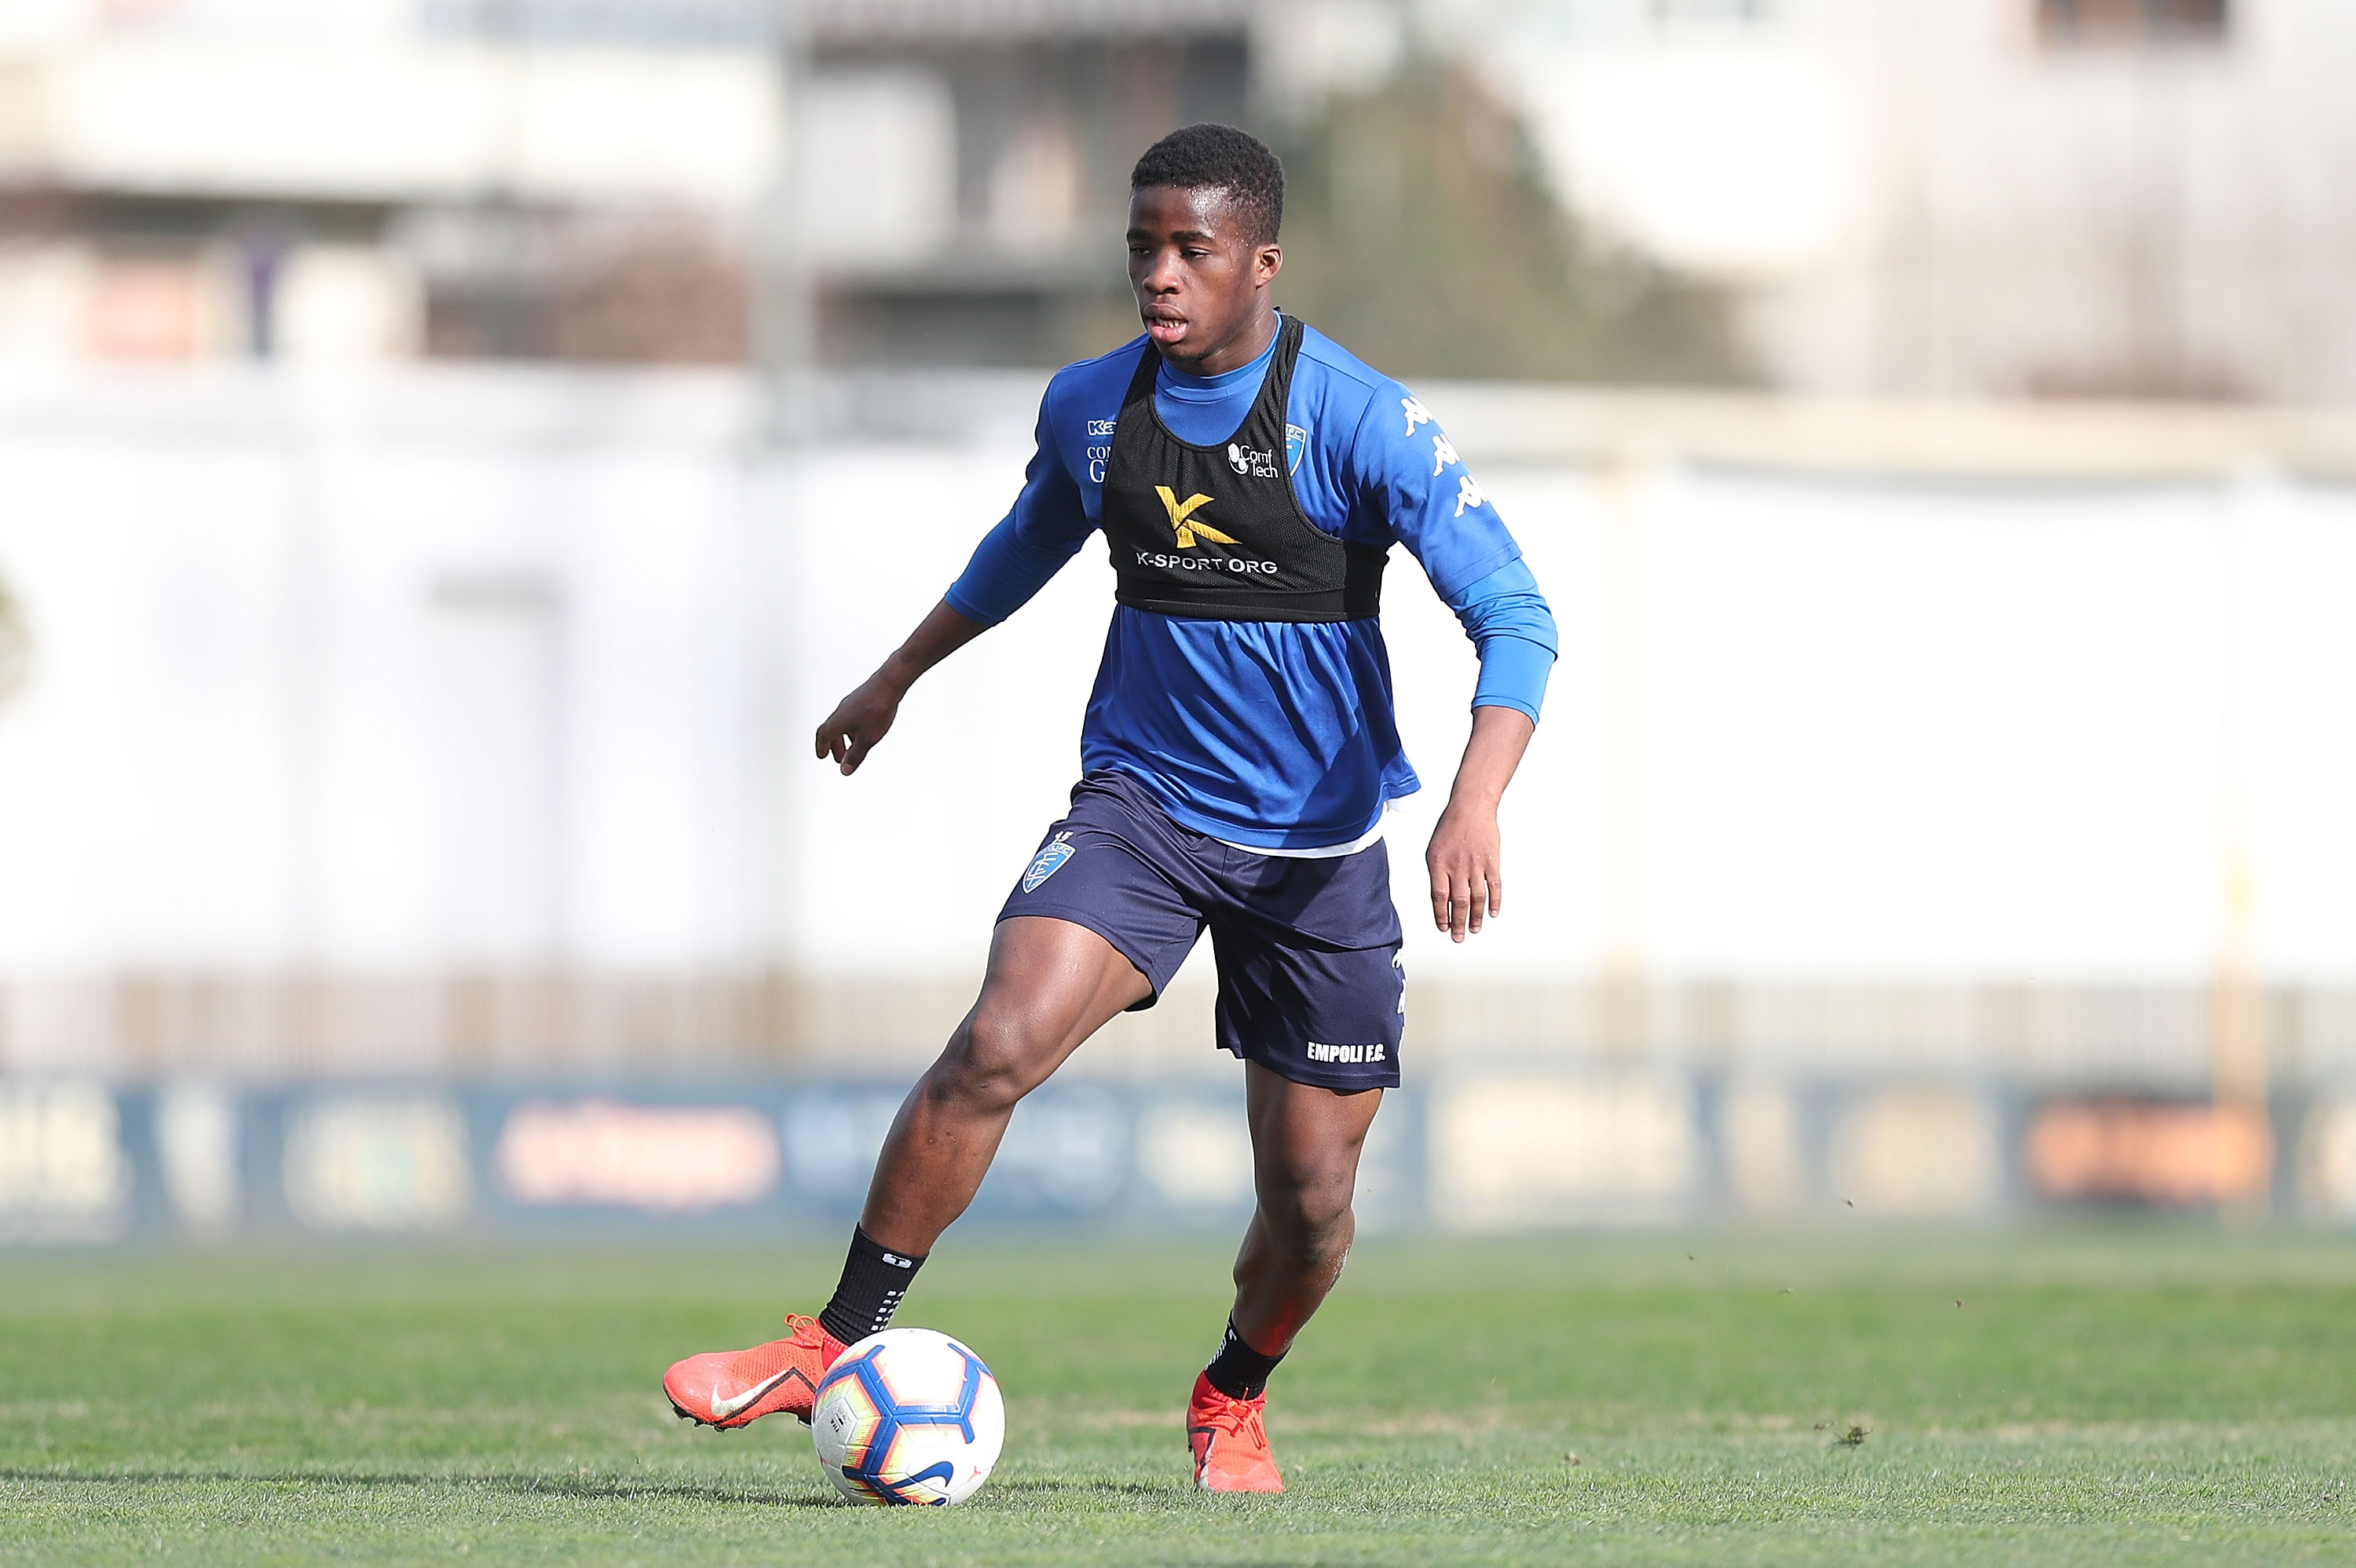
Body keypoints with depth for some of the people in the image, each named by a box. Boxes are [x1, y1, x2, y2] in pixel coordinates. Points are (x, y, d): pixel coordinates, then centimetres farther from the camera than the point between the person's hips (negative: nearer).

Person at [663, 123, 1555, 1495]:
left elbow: (1515, 617, -18)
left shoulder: (1359, 420, -15)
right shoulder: (1090, 406, -1)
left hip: (1319, 846, -2)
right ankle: (840, 1348, -15)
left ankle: (1234, 1400, 34)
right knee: (997, 1045, -24)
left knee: (1311, 1201, 3)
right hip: (1141, 802, 2)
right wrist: (900, 675, 32)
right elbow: (1033, 539, 23)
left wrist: (1476, 802, -34)